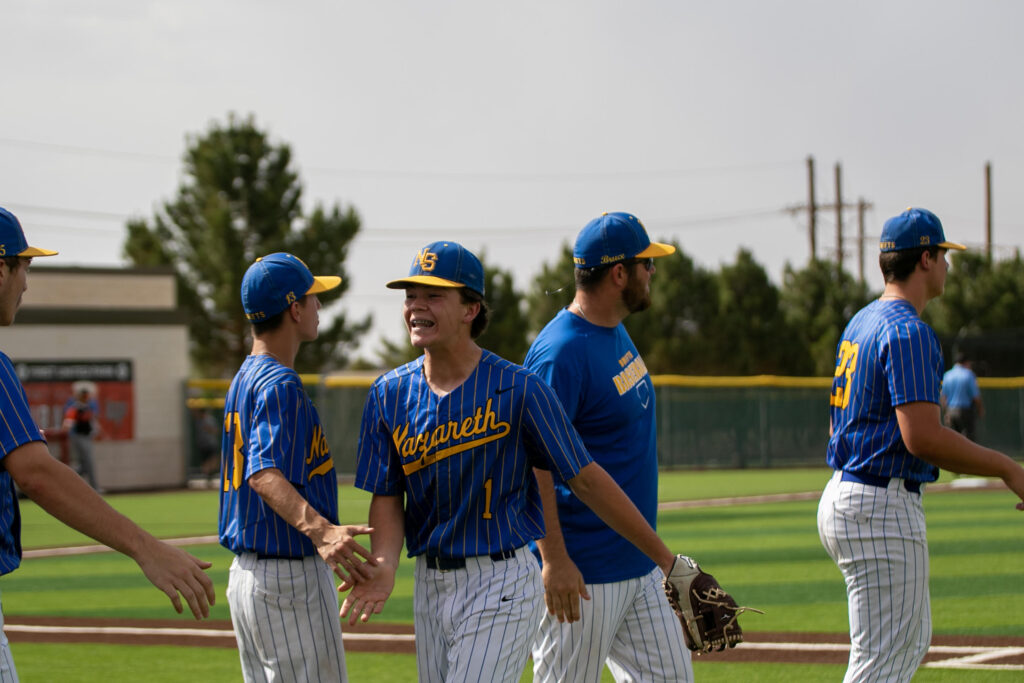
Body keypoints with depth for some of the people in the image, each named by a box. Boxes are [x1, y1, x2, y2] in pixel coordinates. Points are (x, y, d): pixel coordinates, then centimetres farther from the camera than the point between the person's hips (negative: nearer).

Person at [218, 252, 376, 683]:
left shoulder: (244, 379, 15)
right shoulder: (280, 384, -15)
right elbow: (265, 473, -30)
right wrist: (319, 529, -46)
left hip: (244, 573, 10)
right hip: (290, 579, -10)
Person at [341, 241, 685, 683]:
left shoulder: (518, 389, -10)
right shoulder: (390, 394, 3)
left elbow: (586, 480, -6)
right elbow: (386, 497, 4)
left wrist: (665, 559, -5)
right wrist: (384, 565, -16)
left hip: (502, 584, -5)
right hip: (430, 586, 5)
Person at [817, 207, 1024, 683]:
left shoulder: (861, 324, 15)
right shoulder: (909, 331, -16)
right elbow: (922, 436, -24)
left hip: (842, 496, 10)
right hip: (882, 507, -10)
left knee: (913, 638, 21)